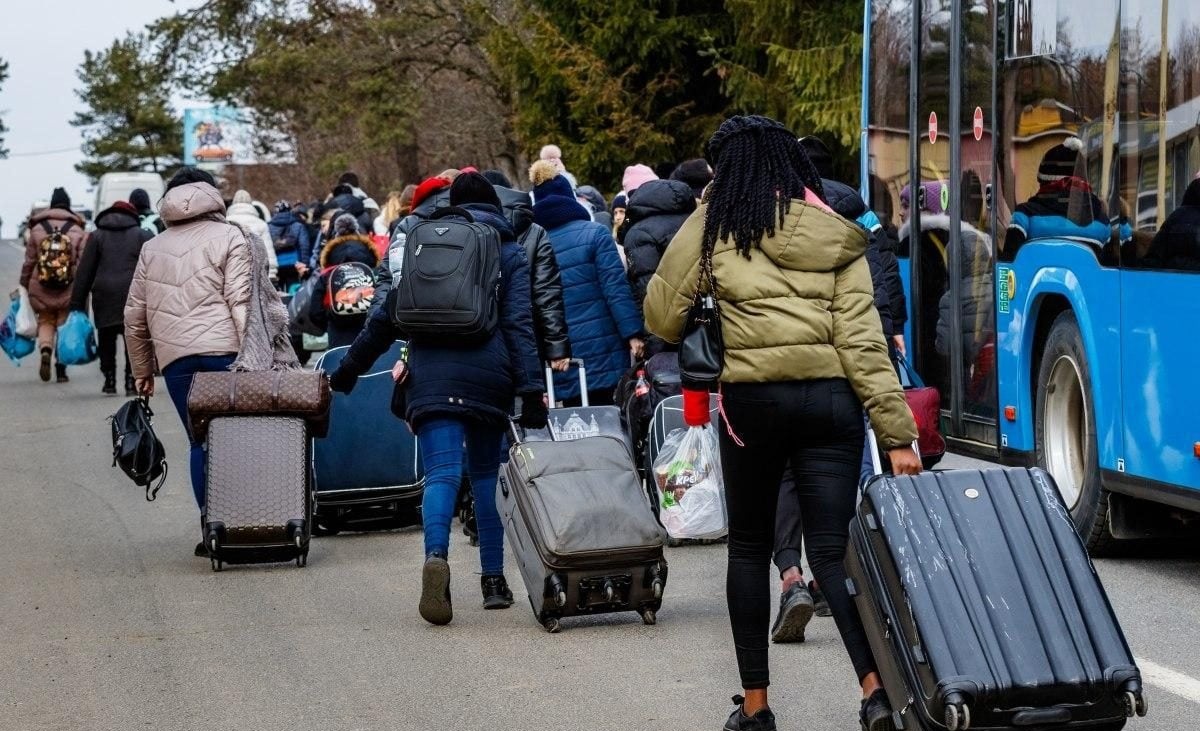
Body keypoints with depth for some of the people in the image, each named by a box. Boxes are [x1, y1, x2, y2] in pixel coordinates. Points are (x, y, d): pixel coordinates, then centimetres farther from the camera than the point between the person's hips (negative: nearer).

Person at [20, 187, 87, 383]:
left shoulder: (37, 229, -2)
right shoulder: (77, 232, -4)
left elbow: (29, 261, 2)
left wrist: (24, 284, 14)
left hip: (41, 289, 0)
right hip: (69, 290, 0)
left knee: (45, 321, 15)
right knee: (64, 324, 12)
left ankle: (45, 350, -14)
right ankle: (61, 369, 10)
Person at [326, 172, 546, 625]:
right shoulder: (509, 254, 10)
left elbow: (387, 315, 15)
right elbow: (520, 324, -1)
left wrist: (349, 368, 22)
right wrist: (531, 389, -7)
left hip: (431, 375, 0)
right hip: (489, 376, 0)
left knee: (442, 472, -10)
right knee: (486, 473, 14)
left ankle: (436, 557, -36)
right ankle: (493, 579, 11)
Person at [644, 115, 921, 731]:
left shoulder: (714, 225, 1)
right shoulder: (835, 237, 7)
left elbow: (661, 317, 5)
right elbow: (861, 340, -1)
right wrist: (897, 431, -3)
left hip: (752, 398, -2)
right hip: (831, 398, 2)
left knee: (750, 547, 13)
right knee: (832, 548, 0)